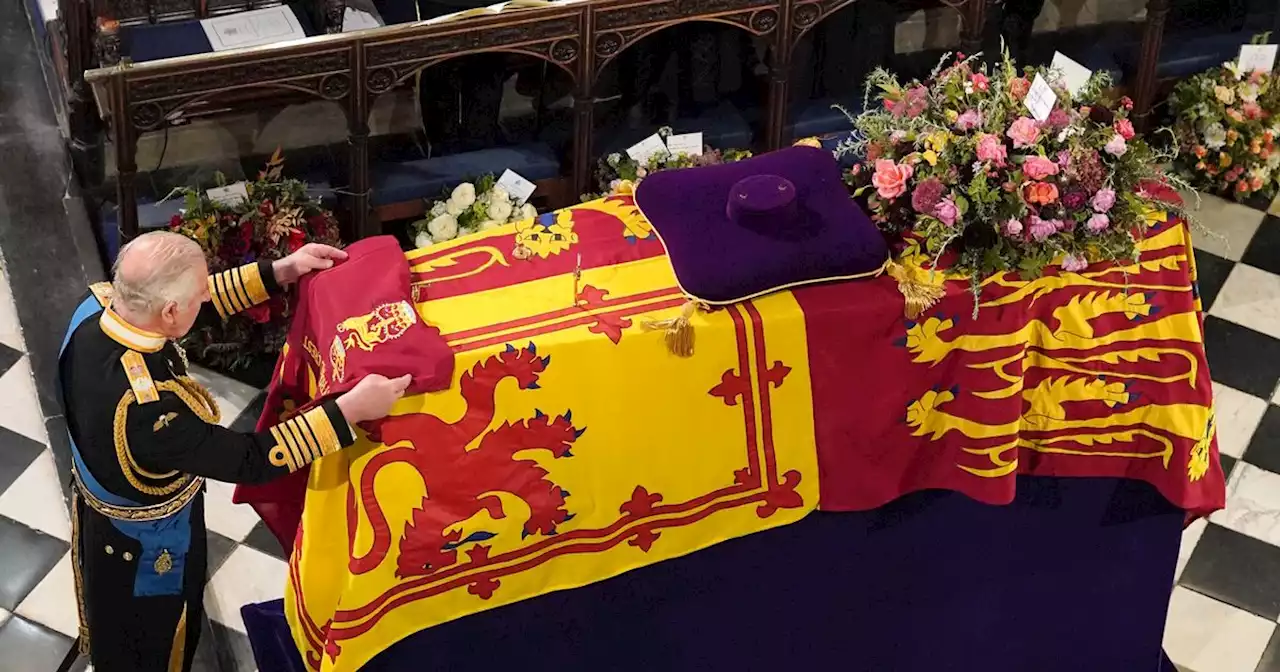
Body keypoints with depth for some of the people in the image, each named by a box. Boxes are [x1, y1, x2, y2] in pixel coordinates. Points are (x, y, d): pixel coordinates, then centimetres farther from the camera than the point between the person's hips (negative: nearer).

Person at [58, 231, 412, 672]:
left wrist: (279, 272, -10)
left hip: (102, 496, 7)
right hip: (143, 542, -7)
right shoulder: (146, 408, -46)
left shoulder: (99, 304, -24)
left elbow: (195, 296, -6)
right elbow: (250, 461, -36)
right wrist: (351, 410, -34)